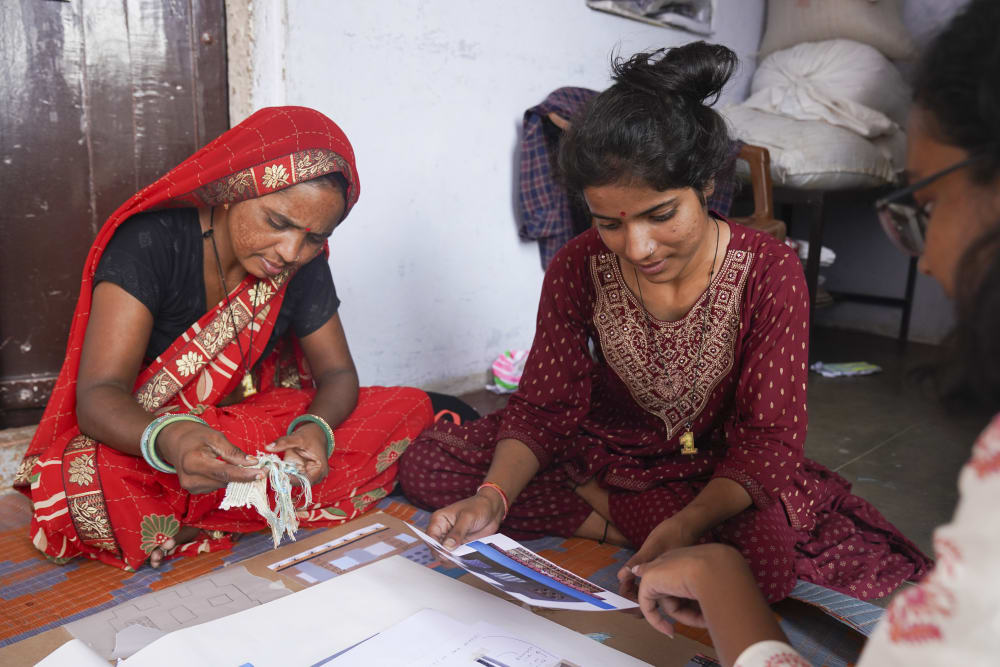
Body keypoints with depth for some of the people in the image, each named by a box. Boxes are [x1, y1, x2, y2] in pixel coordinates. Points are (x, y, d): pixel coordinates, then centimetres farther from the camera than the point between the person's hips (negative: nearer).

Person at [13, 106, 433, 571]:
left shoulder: (303, 266, -4)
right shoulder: (150, 243, -18)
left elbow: (337, 374, -1)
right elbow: (98, 395, -24)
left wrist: (316, 428, -27)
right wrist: (168, 440, -48)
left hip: (257, 435, 5)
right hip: (137, 441, -4)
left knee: (410, 409, -14)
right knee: (83, 485, -39)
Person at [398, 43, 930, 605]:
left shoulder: (769, 273, -18)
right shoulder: (578, 268, -11)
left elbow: (768, 436, -18)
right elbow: (544, 405, -9)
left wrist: (687, 524, -36)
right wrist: (494, 497, -28)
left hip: (723, 473, -2)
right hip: (604, 449, 3)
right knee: (426, 461, -12)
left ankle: (595, 505, -13)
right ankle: (635, 528, -13)